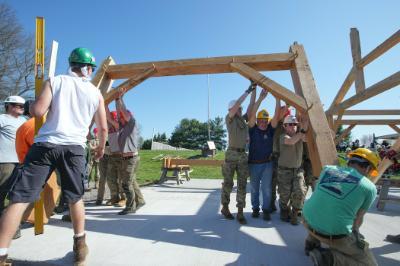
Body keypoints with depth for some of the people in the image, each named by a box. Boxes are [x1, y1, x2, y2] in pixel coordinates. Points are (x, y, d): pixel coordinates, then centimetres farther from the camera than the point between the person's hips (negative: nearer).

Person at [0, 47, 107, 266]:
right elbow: (103, 128, 15)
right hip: (75, 148, 2)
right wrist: (101, 147, 32)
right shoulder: (96, 92, 12)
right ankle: (80, 246, 24)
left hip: (46, 144, -1)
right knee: (75, 198, 15)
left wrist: (32, 106, 19)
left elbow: (37, 111, -5)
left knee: (20, 198, 0)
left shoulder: (55, 81, 7)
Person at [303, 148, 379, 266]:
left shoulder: (327, 168, 6)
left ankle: (312, 243, 30)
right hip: (336, 235, -5)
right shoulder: (369, 187, -2)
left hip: (308, 221, 5)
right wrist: (355, 231, 36)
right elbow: (358, 219, 12)